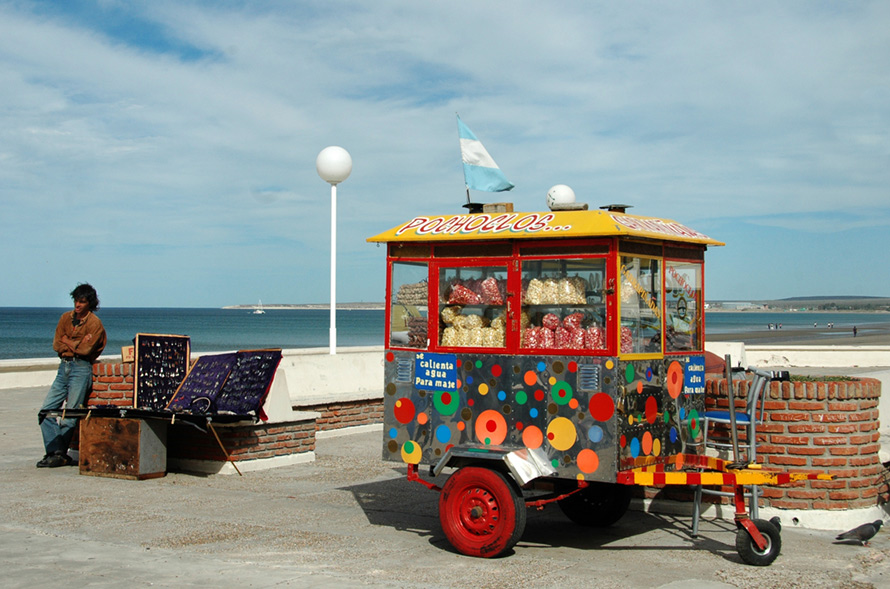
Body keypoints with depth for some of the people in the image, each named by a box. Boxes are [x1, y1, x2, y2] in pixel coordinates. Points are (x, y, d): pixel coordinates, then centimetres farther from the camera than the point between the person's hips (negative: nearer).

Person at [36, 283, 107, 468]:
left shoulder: (95, 324, -5)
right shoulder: (66, 318, 12)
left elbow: (85, 350, -13)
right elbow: (57, 344, 5)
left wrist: (68, 341, 0)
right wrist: (77, 345, -7)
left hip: (81, 368, -6)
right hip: (64, 366, 6)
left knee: (69, 415, -7)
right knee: (46, 411, -1)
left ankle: (59, 455, 0)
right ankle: (55, 451, 0)